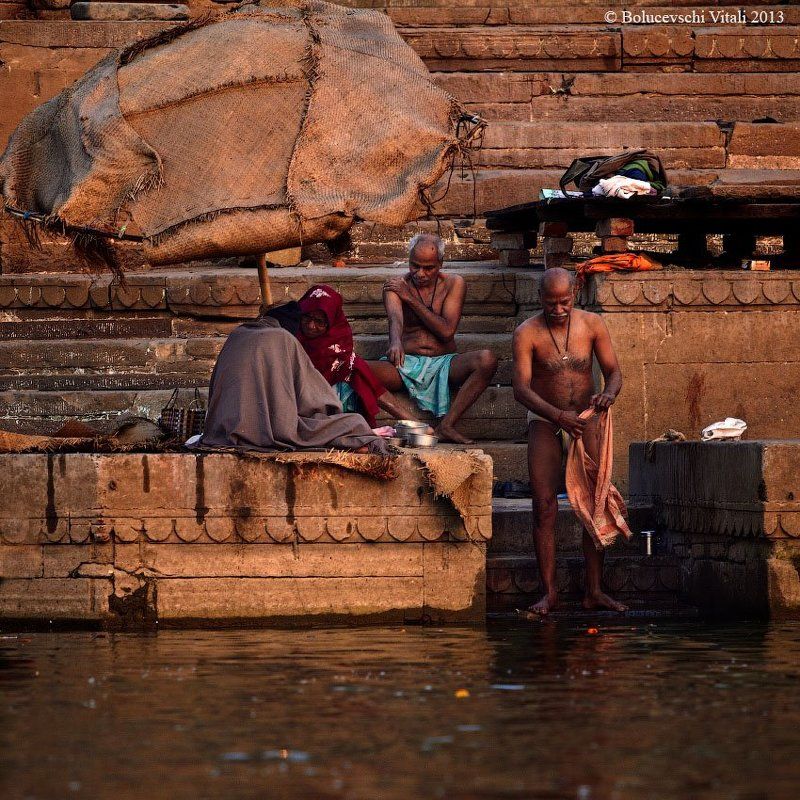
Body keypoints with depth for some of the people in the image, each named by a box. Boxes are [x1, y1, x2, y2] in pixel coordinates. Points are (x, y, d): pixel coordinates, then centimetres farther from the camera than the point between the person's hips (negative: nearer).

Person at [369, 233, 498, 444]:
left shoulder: (453, 284, 5)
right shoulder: (396, 286, 3)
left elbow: (447, 331, -8)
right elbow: (395, 319, -20)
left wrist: (411, 299, -8)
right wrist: (396, 342, -44)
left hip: (443, 363, 1)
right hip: (407, 363, -1)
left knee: (487, 359, -31)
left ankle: (446, 425, -31)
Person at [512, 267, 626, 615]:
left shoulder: (591, 324, -4)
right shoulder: (527, 333, -13)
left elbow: (613, 370, -2)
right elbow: (521, 388, -20)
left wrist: (609, 392, -27)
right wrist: (557, 415, -35)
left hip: (585, 420, 2)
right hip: (544, 421, -2)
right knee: (544, 507, -9)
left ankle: (594, 591, 0)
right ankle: (549, 593, -5)